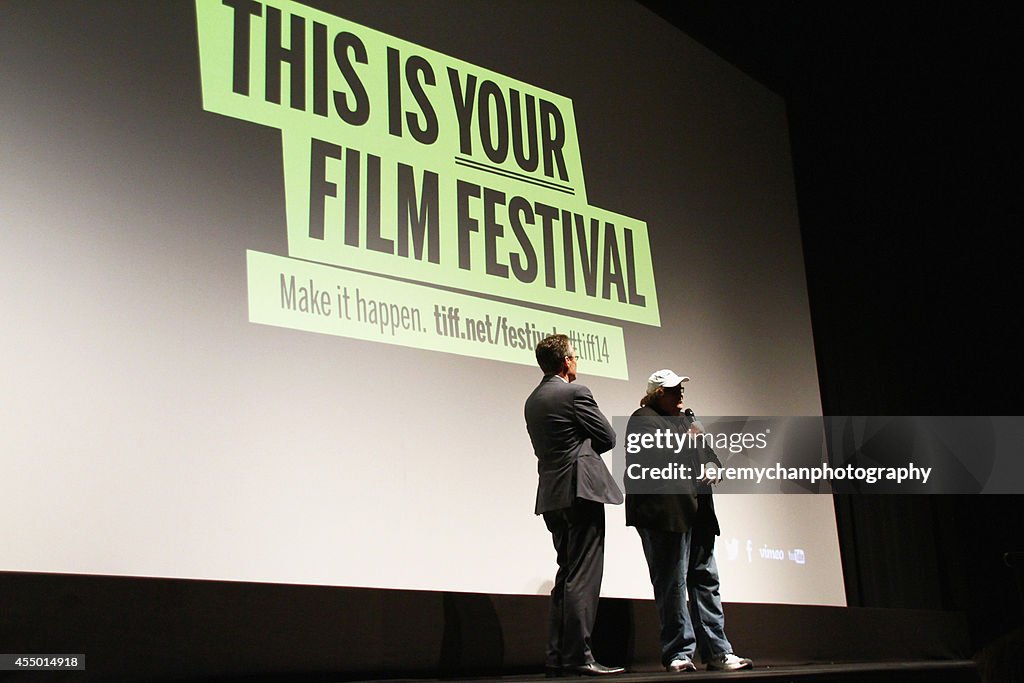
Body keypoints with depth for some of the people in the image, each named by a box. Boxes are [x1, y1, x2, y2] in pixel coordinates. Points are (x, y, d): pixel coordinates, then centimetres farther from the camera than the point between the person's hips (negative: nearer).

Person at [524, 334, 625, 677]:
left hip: (553, 496, 8)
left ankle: (557, 657, 11)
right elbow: (608, 437, -5)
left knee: (567, 575, 12)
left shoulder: (533, 401, 16)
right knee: (583, 577, -8)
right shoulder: (575, 392, -8)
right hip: (581, 489, -8)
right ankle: (577, 656, -10)